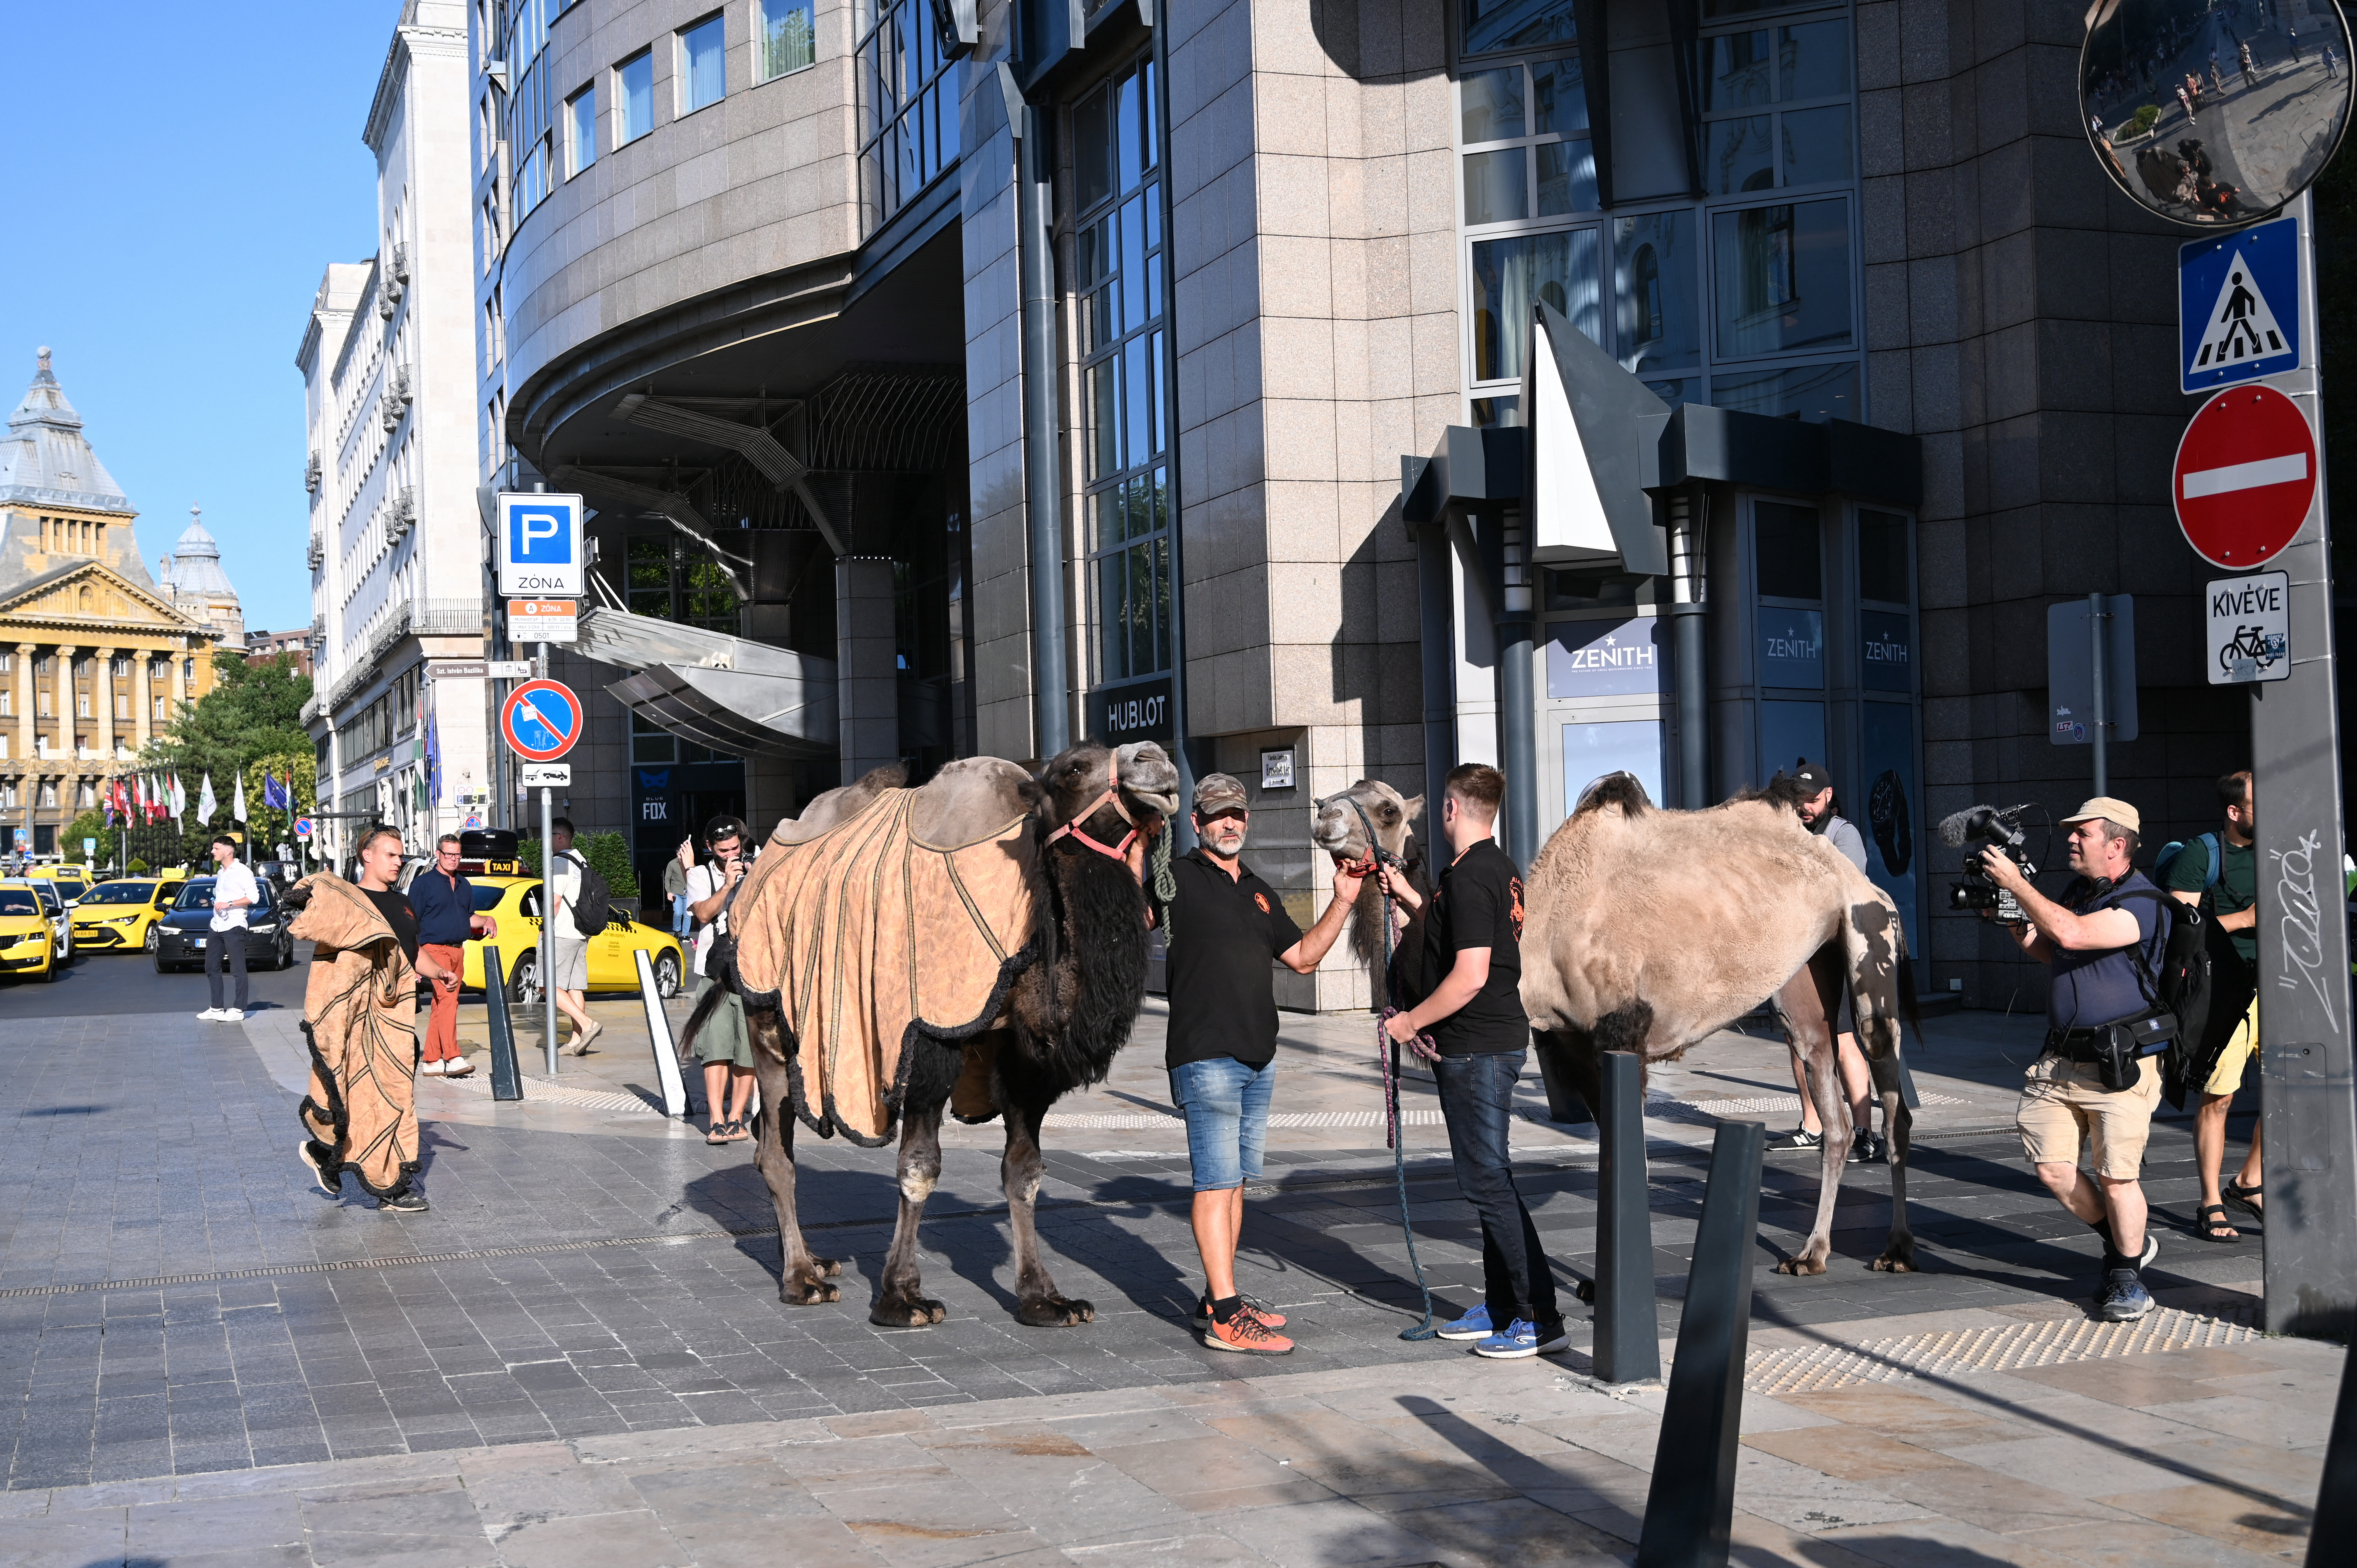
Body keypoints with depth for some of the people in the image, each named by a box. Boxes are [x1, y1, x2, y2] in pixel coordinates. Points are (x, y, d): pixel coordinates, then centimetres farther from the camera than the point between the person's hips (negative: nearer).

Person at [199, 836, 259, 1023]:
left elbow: (254, 897, -16)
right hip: (216, 926, 9)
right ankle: (217, 1009, 15)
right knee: (211, 967, 9)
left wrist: (229, 904, -19)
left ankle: (239, 1010, -5)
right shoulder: (220, 872, 19)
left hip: (234, 926, -9)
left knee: (238, 969, -5)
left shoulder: (242, 872, -8)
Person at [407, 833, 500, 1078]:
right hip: (434, 949, -7)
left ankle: (431, 1061, 12)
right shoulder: (423, 883, -2)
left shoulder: (464, 885, 18)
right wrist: (415, 953, -13)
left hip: (458, 950, 7)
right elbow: (412, 923, -5)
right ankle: (453, 1058, -25)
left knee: (441, 1005, 8)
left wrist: (487, 921, 8)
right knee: (447, 998, -19)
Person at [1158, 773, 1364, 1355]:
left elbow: (1303, 956, 22)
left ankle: (1218, 1298, 21)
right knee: (1217, 1182, -9)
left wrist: (1343, 901, 14)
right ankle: (1225, 1319, -10)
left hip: (1258, 1057, 8)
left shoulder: (1260, 892, 18)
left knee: (1236, 1181, 12)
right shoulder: (1178, 877, -4)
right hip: (1206, 1055, -8)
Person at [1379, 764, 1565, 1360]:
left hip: (1475, 1048, -10)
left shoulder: (1468, 877, -19)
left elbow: (1470, 975, -24)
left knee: (1487, 1181, -7)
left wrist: (1410, 1021, -13)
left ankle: (1539, 1319, -5)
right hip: (1500, 1038, 10)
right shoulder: (1501, 869, 12)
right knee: (1489, 1177, 15)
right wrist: (1408, 896, 27)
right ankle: (1501, 1308, 23)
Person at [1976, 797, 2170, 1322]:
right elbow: (2052, 955, 29)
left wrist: (2015, 883, -20)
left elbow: (2071, 934, -27)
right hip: (2061, 1059, 8)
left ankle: (2128, 1277, 12)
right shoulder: (2077, 891, 14)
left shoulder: (2141, 903, -13)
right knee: (2052, 1166, 3)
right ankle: (2125, 1244, 24)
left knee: (2117, 1176, -7)